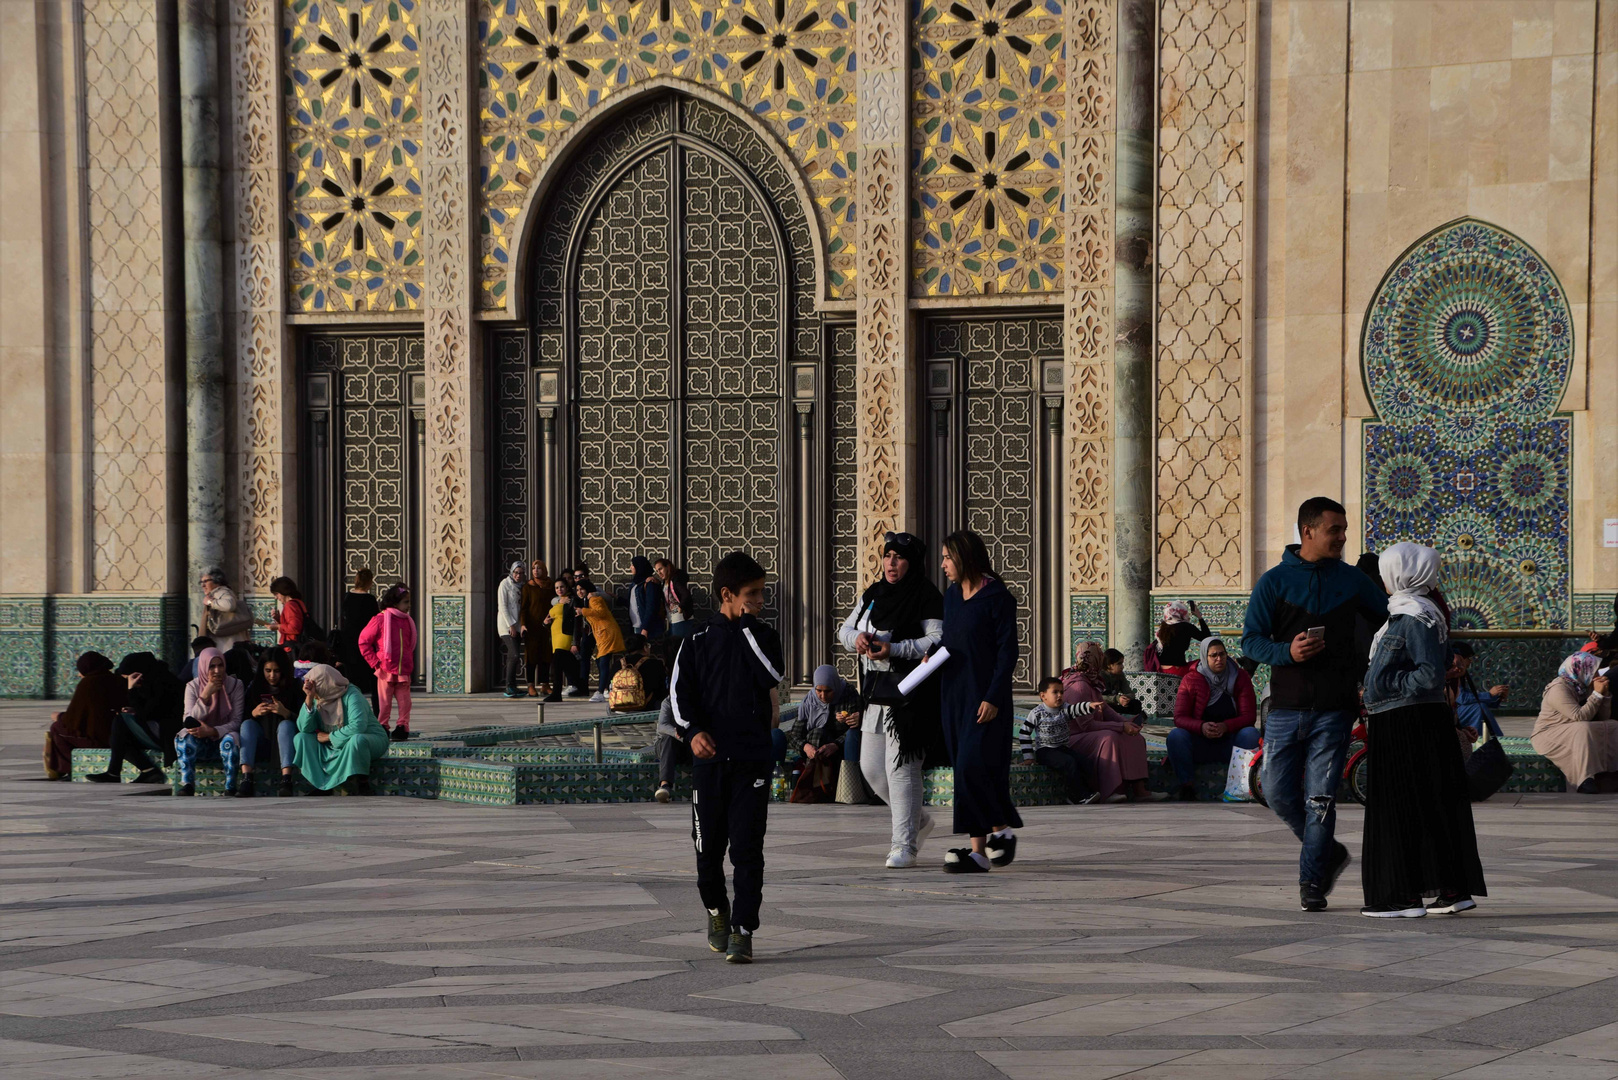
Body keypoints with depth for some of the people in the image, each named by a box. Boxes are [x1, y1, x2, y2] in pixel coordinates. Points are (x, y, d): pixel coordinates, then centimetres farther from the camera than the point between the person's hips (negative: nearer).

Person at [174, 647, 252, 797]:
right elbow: (188, 721, -14)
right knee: (185, 735, -30)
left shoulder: (234, 685, -4)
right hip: (200, 745, 1)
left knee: (231, 739, -35)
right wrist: (206, 695, -25)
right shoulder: (193, 686, -3)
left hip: (223, 736, -1)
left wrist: (212, 731, -28)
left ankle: (231, 788, -26)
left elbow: (236, 721, -10)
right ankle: (187, 785, -31)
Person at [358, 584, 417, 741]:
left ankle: (403, 727, 7)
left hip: (404, 672, 4)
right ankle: (382, 727, 11)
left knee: (404, 701, 1)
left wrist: (411, 666, 12)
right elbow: (363, 641, -3)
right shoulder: (381, 619, -6)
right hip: (386, 670, -4)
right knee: (385, 702, 2)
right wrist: (375, 662, -6)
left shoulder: (408, 621, 10)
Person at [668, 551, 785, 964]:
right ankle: (717, 910, 34)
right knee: (709, 845, 9)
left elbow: (772, 675, -10)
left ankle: (743, 931, -5)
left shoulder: (763, 636, 7)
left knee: (747, 848, -7)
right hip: (709, 757, 1)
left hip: (752, 759, 0)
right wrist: (693, 731, -13)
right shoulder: (698, 641, 5)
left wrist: (749, 626, -9)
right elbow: (679, 691, 3)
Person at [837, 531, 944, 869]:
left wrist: (893, 649, -25)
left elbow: (938, 641, -17)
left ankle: (904, 845, -4)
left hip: (909, 693, -8)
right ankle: (917, 819, 30)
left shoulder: (926, 597, -8)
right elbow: (845, 629, 18)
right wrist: (857, 638, -6)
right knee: (870, 766, 10)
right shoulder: (872, 595, 15)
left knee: (900, 767, -11)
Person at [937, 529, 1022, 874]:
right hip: (954, 695, 7)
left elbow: (1008, 651, -12)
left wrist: (993, 698, -18)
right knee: (965, 771, 5)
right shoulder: (951, 596, 11)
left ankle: (1002, 828, 5)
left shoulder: (998, 597, -10)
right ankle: (979, 851, 8)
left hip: (985, 697, -7)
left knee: (973, 766, -14)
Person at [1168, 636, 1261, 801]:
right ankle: (1187, 786, -22)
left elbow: (1249, 716, -7)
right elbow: (1180, 717, -6)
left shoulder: (1240, 678, -1)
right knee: (1176, 735, -29)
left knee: (1251, 734, -30)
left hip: (1229, 742, 0)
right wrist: (1201, 727, -29)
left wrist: (1226, 726, -28)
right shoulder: (1191, 679, -2)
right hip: (1199, 743, 0)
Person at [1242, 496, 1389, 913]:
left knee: (1320, 797, -4)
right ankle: (1328, 852, 22)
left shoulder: (1351, 581, 7)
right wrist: (1287, 652, -18)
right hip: (1286, 707, 0)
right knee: (1278, 792, 1)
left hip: (1334, 709, 0)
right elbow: (1250, 640, -1)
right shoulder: (1275, 581, 2)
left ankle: (1312, 881, 4)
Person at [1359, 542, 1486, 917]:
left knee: (1400, 808, -6)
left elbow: (1430, 676, -23)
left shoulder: (1417, 616, -15)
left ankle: (1405, 895, -4)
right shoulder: (1403, 612, 16)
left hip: (1407, 724, -10)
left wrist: (1385, 685, -16)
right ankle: (1454, 888, 14)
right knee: (1432, 805, 11)